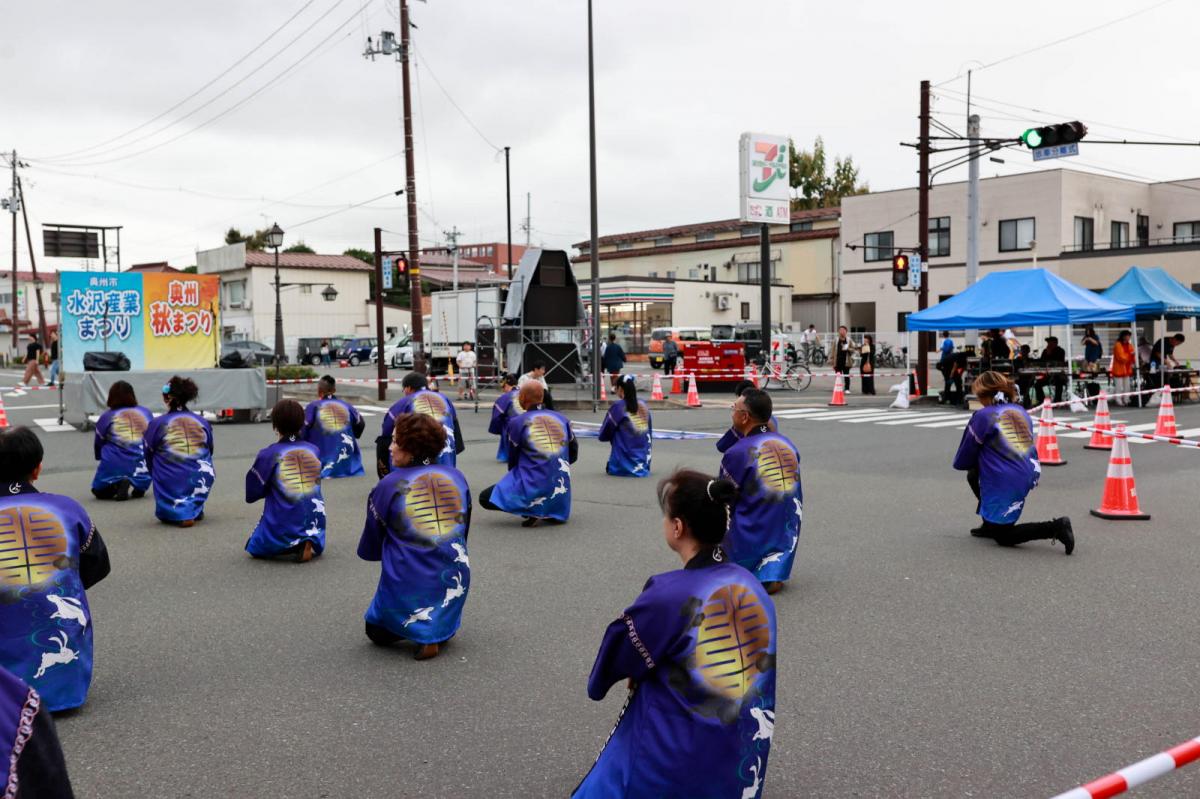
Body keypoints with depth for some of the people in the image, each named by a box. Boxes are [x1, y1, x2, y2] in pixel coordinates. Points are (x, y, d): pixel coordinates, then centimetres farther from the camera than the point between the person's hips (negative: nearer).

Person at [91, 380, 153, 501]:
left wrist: (102, 457, 34)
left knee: (99, 491, 25)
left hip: (114, 468, -1)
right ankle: (140, 486, 7)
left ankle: (117, 484, -8)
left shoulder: (106, 416, -1)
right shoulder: (146, 413, 5)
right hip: (140, 470, 1)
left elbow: (98, 444, 13)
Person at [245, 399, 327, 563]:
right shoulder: (315, 451, 0)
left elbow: (251, 494, -3)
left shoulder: (268, 454, -12)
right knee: (316, 548, 35)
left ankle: (290, 546, -5)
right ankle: (309, 543, -1)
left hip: (280, 527, -4)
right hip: (314, 524, 4)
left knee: (254, 548, 23)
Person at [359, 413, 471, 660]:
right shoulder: (457, 478, 0)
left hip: (406, 587, -3)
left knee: (378, 632, 24)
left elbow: (369, 550, 3)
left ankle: (417, 629, -4)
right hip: (455, 582, 3)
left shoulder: (388, 486, -11)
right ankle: (442, 629, 8)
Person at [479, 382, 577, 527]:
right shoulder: (561, 419, 5)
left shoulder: (517, 422, -6)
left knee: (485, 498, 9)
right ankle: (552, 513, 11)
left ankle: (533, 511, -6)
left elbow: (512, 459, 5)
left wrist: (514, 478, 24)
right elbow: (573, 454, 14)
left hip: (533, 489, -6)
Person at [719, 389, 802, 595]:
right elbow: (796, 500, 10)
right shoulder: (789, 446, 1)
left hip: (749, 545, -6)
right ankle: (773, 570, 7)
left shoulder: (737, 453, -18)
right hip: (786, 544, 6)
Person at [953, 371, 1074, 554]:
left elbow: (961, 462, -3)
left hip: (1003, 484, -7)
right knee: (974, 474, 28)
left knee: (1003, 537, 9)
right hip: (1029, 476, 7)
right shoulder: (1021, 412, 11)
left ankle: (1055, 528, -10)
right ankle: (991, 524, 28)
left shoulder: (983, 416, -8)